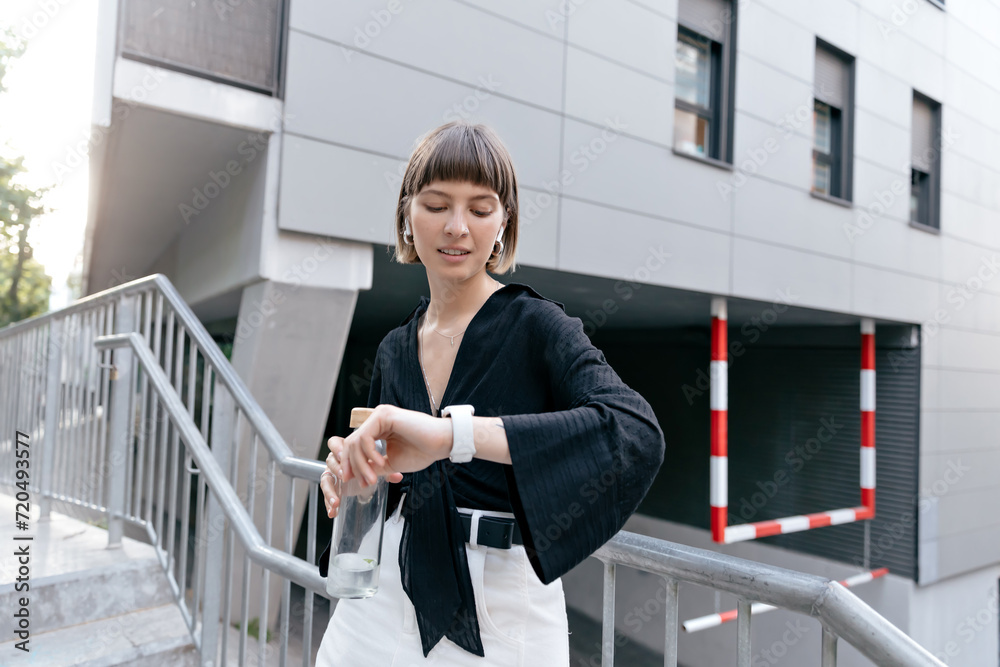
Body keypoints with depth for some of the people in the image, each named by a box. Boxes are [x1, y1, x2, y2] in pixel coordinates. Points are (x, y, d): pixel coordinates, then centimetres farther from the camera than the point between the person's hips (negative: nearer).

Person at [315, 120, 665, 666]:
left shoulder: (536, 326, -13)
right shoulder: (394, 350, 3)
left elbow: (640, 435, -31)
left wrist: (455, 433, -39)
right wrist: (350, 470, -10)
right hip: (382, 613, 5)